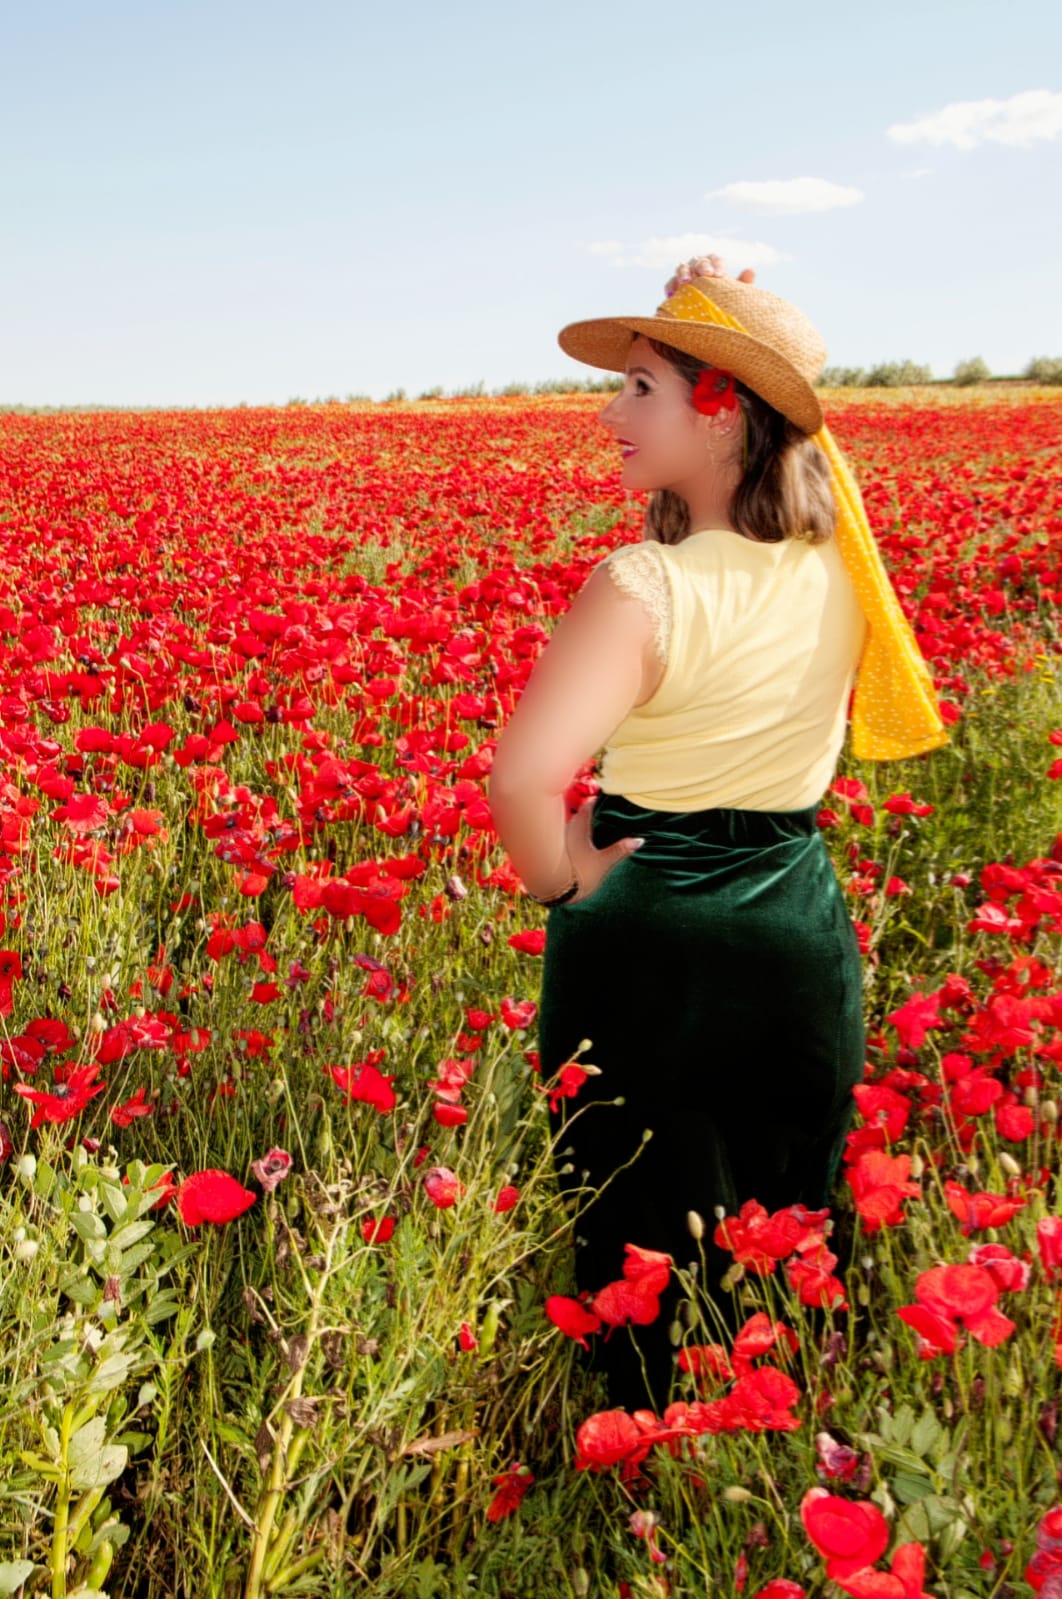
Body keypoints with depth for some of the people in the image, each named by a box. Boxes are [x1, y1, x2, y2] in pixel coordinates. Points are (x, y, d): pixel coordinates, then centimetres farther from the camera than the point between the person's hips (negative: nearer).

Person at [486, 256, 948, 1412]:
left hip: (650, 945, -6)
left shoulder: (647, 588, -23)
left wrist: (557, 880, -19)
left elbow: (523, 779, -35)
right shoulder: (840, 570, -2)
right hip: (806, 931, 6)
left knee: (644, 1257, 14)